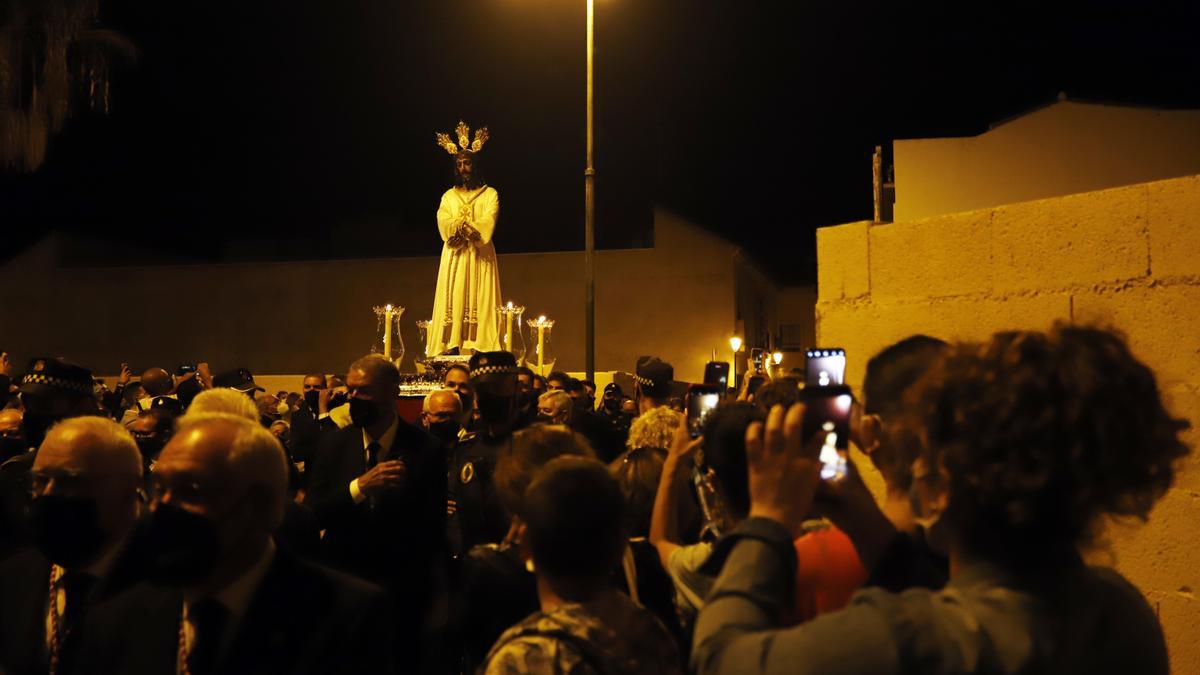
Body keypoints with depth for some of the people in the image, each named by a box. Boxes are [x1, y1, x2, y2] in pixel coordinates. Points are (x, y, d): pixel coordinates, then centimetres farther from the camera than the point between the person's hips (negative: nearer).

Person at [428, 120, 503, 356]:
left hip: (480, 258, -2)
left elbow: (486, 225, -8)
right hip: (454, 259, 2)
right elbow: (444, 224, -2)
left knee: (479, 302, -8)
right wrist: (471, 227, -15)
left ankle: (479, 350, -14)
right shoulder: (449, 196, 15)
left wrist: (461, 228, -16)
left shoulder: (490, 194, 7)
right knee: (453, 302, -5)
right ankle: (451, 350, -10)